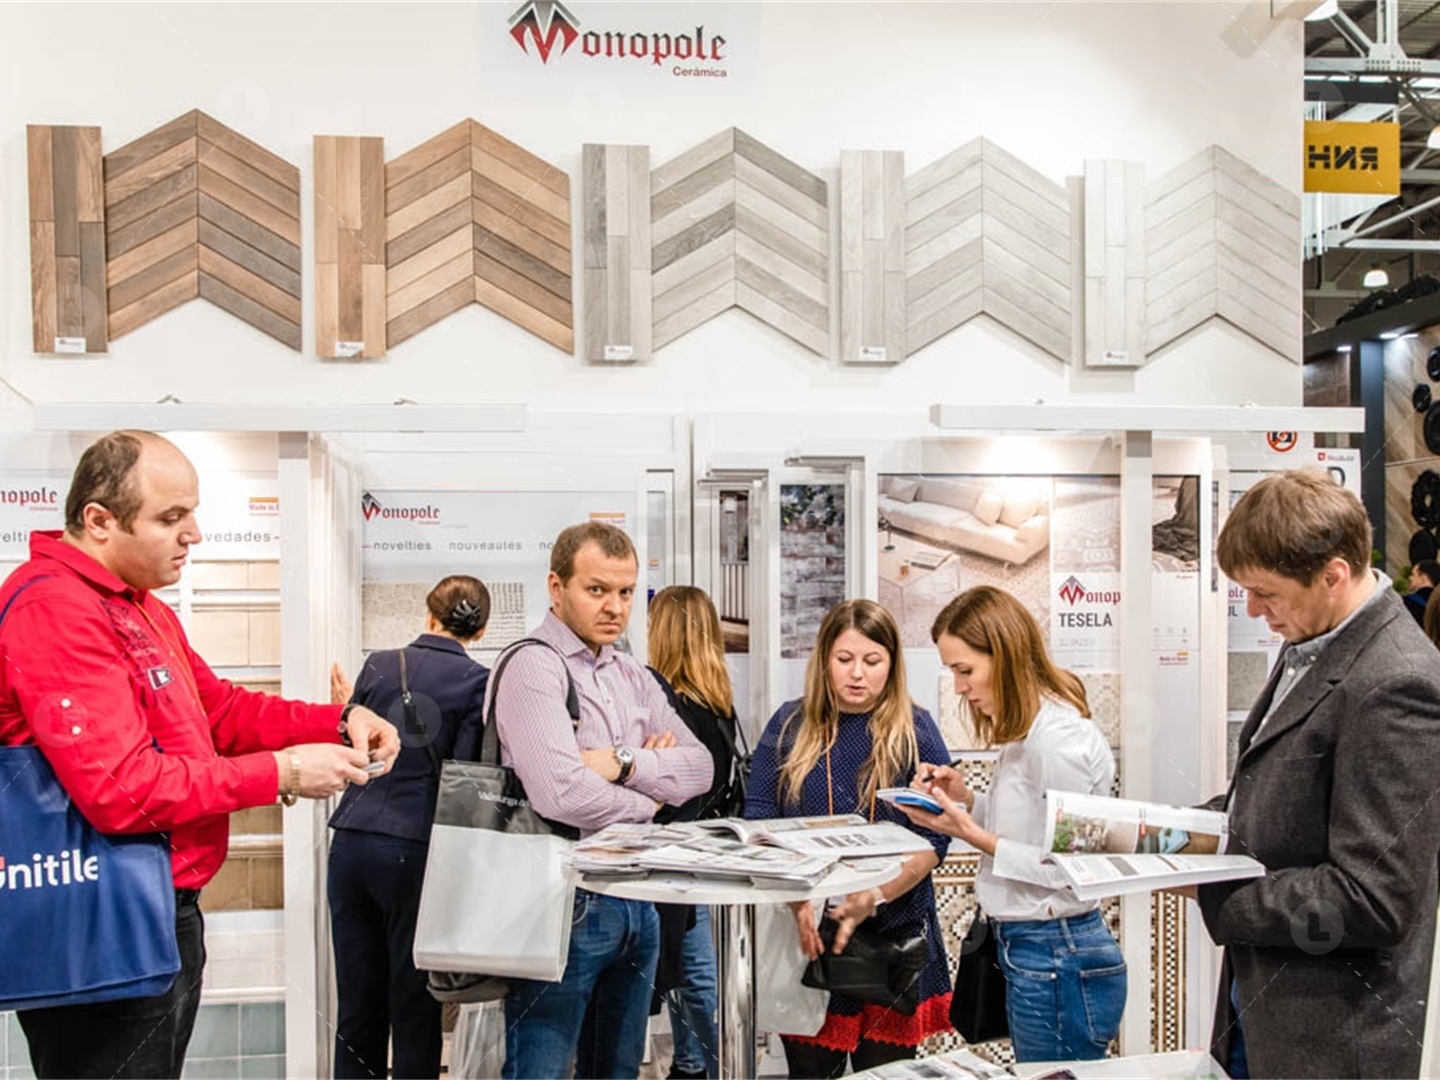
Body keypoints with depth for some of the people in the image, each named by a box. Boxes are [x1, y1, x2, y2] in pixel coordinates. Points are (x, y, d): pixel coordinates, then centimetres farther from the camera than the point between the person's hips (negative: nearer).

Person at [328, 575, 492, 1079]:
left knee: (357, 1004, 11)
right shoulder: (478, 681, -5)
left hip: (351, 842, 4)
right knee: (415, 1008, 7)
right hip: (415, 848, -4)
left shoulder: (379, 665, 6)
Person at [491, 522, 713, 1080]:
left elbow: (700, 767, 3)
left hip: (635, 902, 8)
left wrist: (624, 763, -15)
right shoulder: (534, 667, -13)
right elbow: (561, 795, -26)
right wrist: (646, 803, -9)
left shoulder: (631, 675, 12)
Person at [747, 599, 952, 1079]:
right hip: (805, 933, 1)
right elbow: (757, 822, -1)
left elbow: (932, 840, -5)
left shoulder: (915, 731, 1)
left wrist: (872, 897, -20)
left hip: (895, 935, 0)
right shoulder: (790, 725, 4)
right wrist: (798, 898, -16)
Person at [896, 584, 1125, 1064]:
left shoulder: (1060, 737, -21)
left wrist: (976, 836, -22)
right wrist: (967, 801, 1)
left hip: (1058, 964, -9)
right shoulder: (1027, 730, 9)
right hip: (1030, 952, 9)